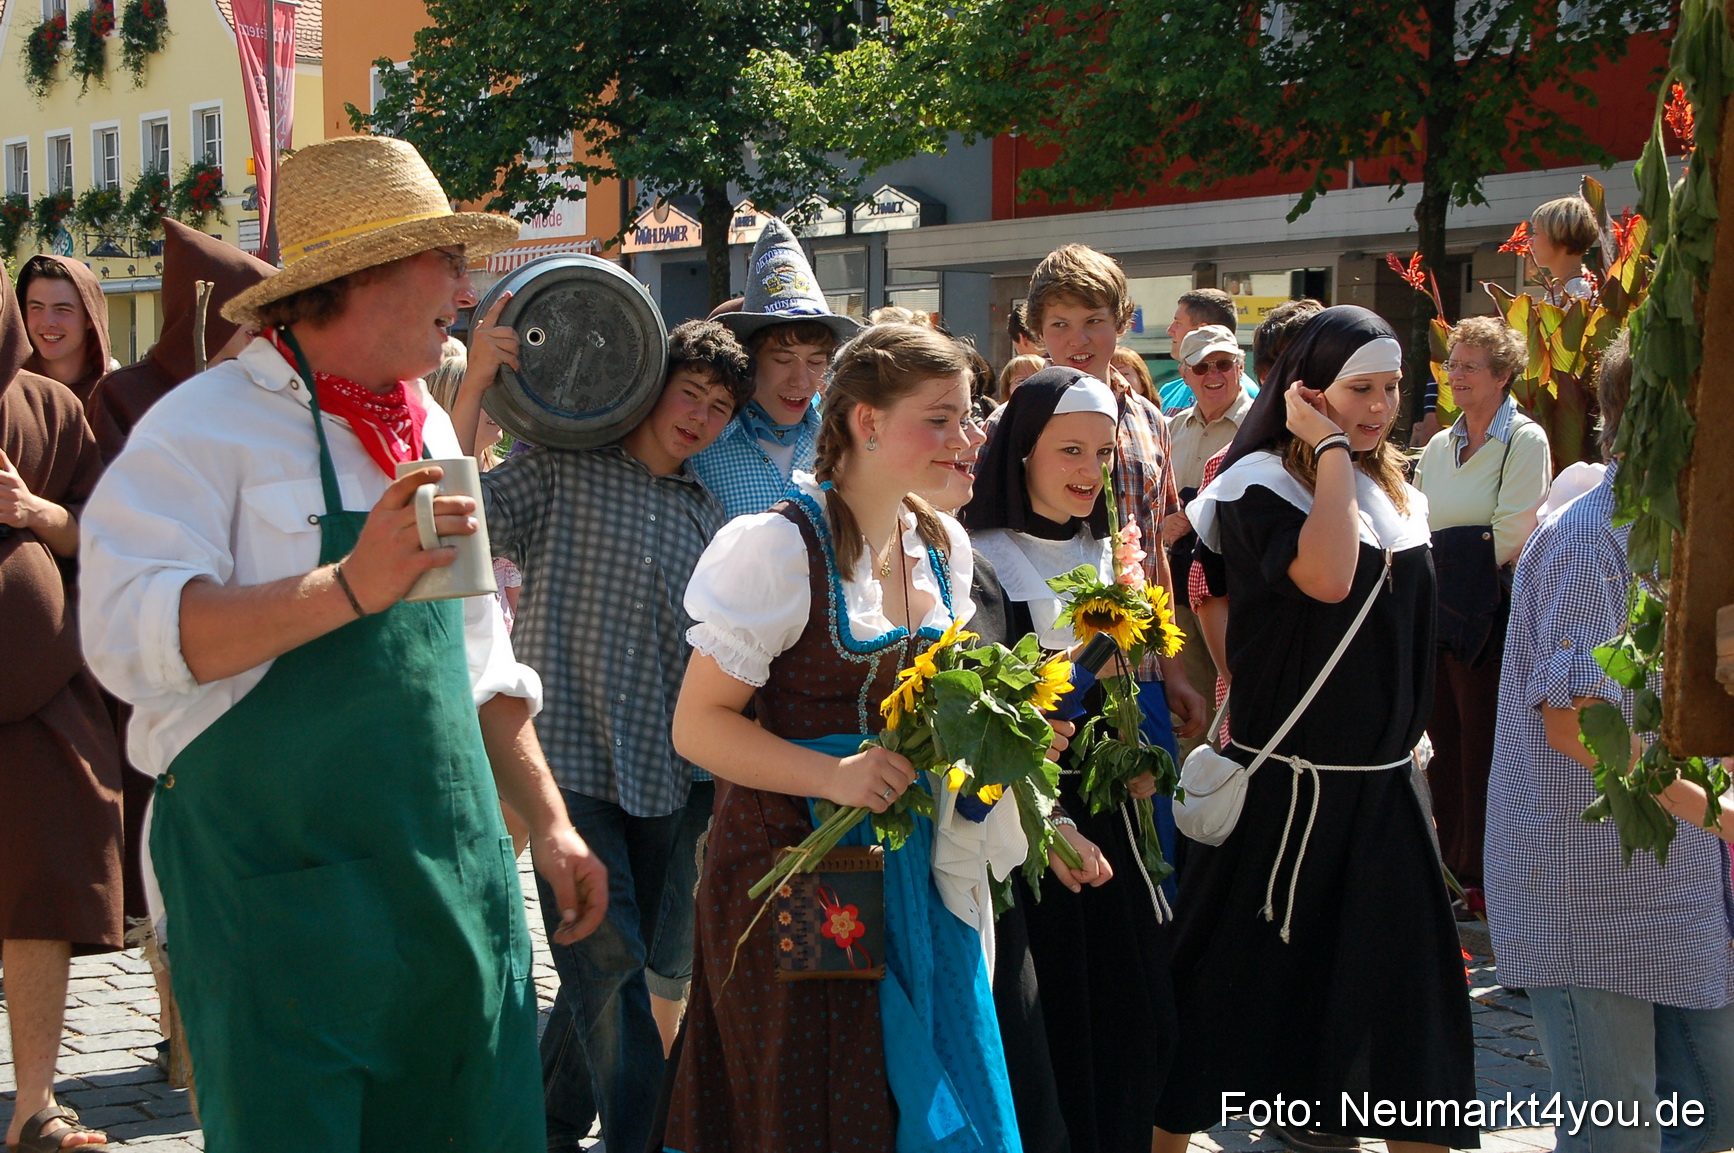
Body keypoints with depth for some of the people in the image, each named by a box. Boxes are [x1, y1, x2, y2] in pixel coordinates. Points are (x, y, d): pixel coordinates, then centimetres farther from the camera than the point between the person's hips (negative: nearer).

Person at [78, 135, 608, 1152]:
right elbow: (132, 637, -22)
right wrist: (351, 587, -28)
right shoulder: (206, 427, -8)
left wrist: (547, 821, 20)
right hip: (280, 903, -7)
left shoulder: (426, 431, 16)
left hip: (455, 883, 7)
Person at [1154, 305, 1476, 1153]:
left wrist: (1407, 734, 16)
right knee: (1233, 984, 3)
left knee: (1402, 985, 6)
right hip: (1284, 782, -6)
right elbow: (1326, 577, -29)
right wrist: (1331, 450, -20)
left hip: (1382, 783, 6)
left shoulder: (1396, 492, 11)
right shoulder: (1260, 483, -10)